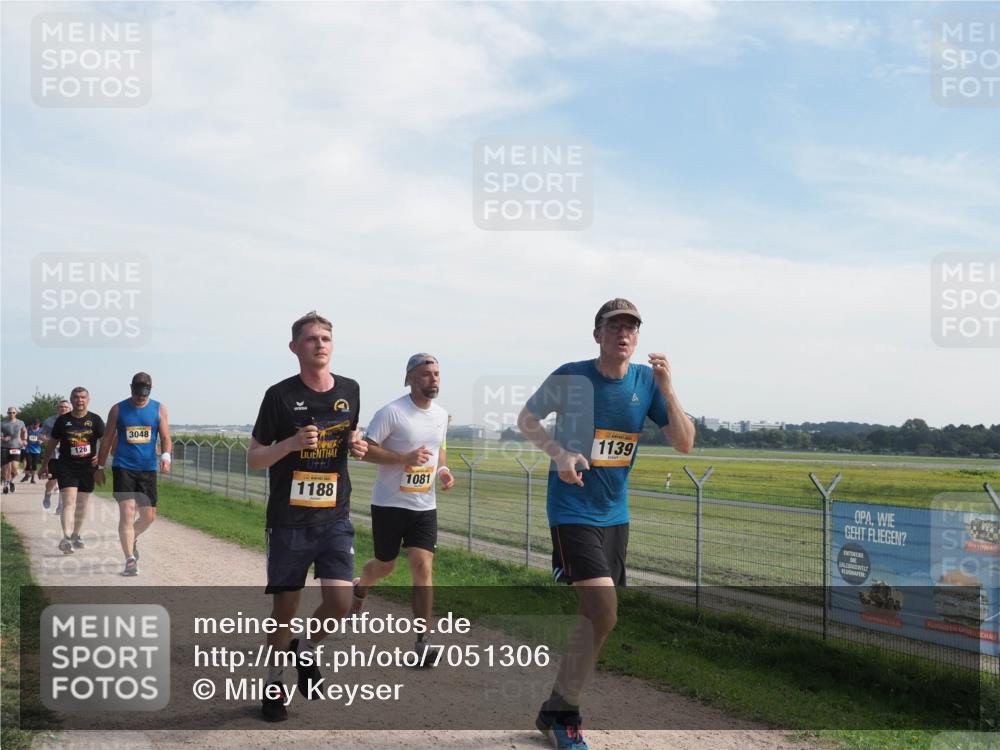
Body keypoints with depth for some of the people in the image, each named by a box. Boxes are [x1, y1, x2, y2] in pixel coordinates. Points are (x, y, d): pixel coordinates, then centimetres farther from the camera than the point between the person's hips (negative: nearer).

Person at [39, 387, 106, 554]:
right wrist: (45, 464, 19)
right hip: (66, 467, -2)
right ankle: (66, 539, -24)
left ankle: (76, 535, 31)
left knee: (82, 505, 13)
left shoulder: (95, 420, 2)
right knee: (69, 502, -16)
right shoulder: (62, 420, 3)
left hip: (87, 467, 2)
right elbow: (52, 443, 14)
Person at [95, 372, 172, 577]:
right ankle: (130, 560, -11)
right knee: (127, 512, -13)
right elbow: (107, 440, 8)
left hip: (148, 469, 3)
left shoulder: (159, 409, 5)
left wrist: (165, 456, -19)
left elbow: (165, 437, 1)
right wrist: (100, 467, 9)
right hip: (123, 468, -2)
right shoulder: (118, 410, 2)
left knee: (149, 516, 7)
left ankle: (131, 539, 38)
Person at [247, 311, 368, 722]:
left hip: (335, 518, 3)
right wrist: (293, 442, -21)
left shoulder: (349, 390, 5)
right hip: (288, 520, -2)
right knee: (285, 609, 5)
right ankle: (275, 683, 27)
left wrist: (359, 447, -1)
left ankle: (307, 649, 23)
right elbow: (254, 458, -3)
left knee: (340, 600, -9)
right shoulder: (280, 395, -6)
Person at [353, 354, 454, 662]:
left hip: (425, 506, 4)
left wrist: (443, 470, 1)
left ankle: (422, 643, -6)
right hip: (388, 503, -3)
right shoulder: (391, 412, -14)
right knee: (385, 565, 14)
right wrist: (405, 458, -26)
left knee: (422, 566, -10)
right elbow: (364, 450, -15)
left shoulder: (442, 415, 6)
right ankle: (360, 587, 52)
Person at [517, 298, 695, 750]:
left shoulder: (646, 382, -1)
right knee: (604, 614, -16)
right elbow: (526, 419, 2)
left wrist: (668, 391, -19)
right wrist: (559, 453, -16)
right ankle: (560, 714, 1)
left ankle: (559, 707, 29)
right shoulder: (570, 377, -11)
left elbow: (684, 444, -4)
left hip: (615, 513, 6)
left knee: (595, 616, 11)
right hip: (573, 511, -5)